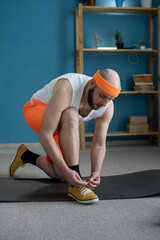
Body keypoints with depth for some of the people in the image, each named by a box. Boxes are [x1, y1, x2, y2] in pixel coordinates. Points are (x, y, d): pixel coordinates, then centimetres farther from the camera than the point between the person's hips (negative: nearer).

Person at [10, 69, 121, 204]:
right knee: (71, 116, -41)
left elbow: (99, 145, -15)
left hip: (65, 127, 6)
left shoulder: (107, 106, -21)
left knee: (61, 177, 3)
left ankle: (26, 156, 31)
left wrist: (96, 173, -33)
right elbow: (45, 136, -41)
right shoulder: (66, 90, -39)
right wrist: (66, 171, -47)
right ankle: (76, 185, -35)